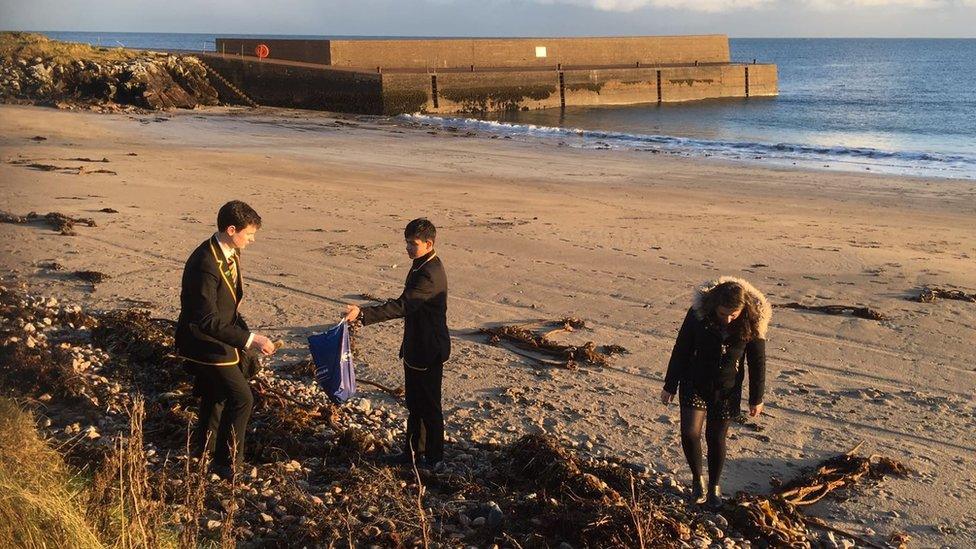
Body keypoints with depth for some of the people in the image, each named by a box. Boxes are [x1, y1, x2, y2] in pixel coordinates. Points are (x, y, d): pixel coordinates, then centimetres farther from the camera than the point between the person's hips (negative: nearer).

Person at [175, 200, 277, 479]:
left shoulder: (230, 253, 1)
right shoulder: (205, 264, -29)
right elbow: (208, 321, -31)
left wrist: (245, 333, 8)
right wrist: (249, 339, -32)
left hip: (220, 340, 9)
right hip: (205, 343, -9)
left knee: (216, 398, 22)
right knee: (241, 398, -8)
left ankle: (202, 450, 42)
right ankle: (227, 463, 6)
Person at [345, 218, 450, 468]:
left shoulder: (430, 275, -25)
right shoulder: (422, 266, 8)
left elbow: (401, 306, -35)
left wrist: (363, 314, -41)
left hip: (428, 351, -10)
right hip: (416, 348, 10)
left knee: (429, 405, 4)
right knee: (415, 403, 18)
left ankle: (433, 457, 18)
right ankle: (413, 452, 30)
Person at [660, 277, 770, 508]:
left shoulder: (753, 322, -18)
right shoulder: (698, 313, -19)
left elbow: (757, 361, -4)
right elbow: (681, 350, -8)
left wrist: (756, 398, 3)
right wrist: (670, 386, -1)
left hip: (727, 390, 0)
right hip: (695, 384, 0)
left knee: (716, 438, 7)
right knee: (689, 432, -14)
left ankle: (714, 487, 30)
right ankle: (697, 478, 12)